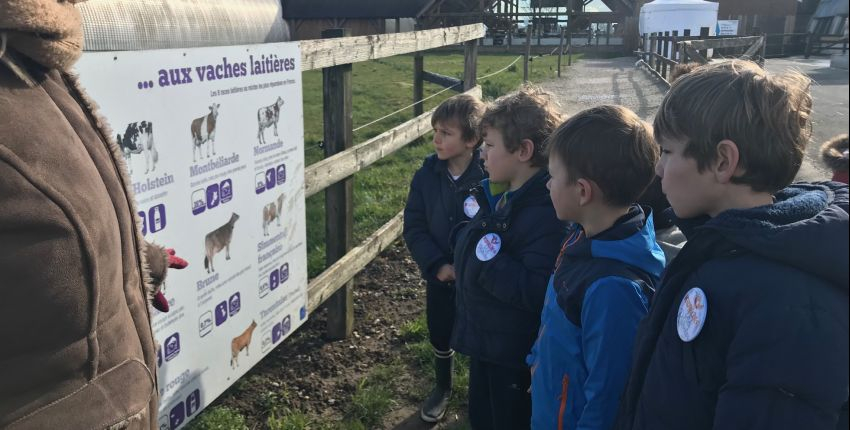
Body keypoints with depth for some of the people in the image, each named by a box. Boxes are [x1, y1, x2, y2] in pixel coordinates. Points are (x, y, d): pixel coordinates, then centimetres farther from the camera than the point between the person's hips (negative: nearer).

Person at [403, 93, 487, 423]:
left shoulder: (490, 177, -21)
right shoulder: (427, 174, -10)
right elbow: (414, 226, -7)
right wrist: (437, 265, -17)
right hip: (439, 275, 4)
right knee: (440, 335, 20)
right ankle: (442, 387, 47)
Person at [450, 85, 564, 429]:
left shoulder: (547, 212, -27)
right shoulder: (497, 195, 3)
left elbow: (538, 293, -34)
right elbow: (470, 242, 20)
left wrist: (489, 262, -31)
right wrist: (465, 236, 1)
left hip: (515, 356, -9)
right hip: (482, 341, 9)